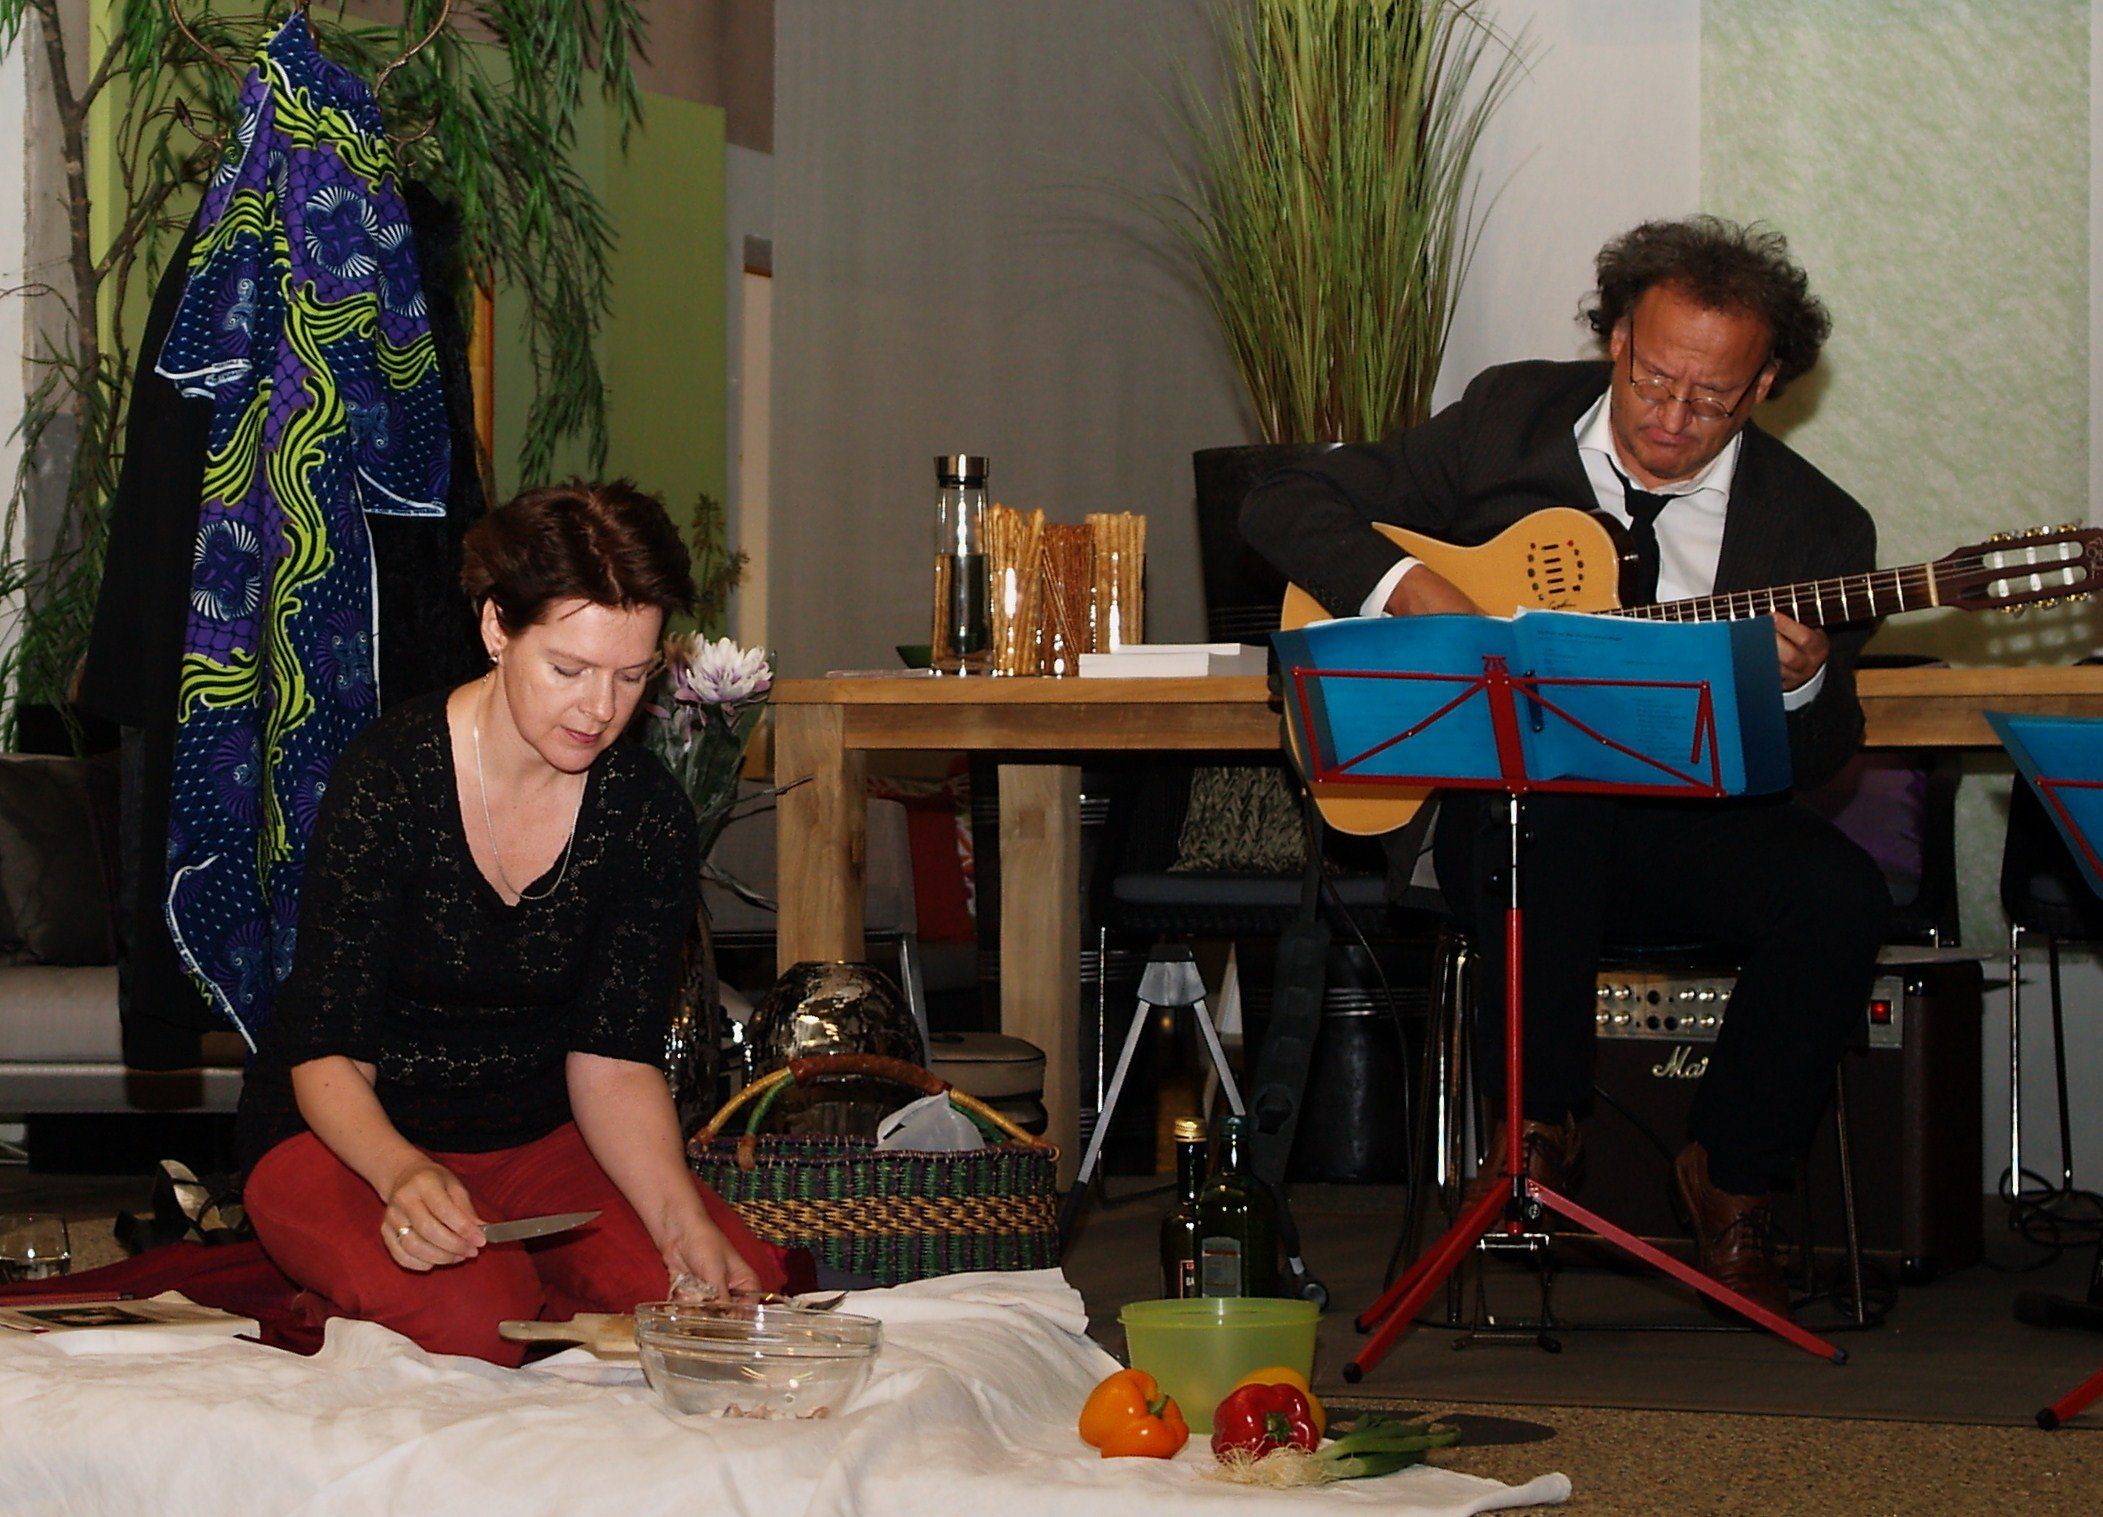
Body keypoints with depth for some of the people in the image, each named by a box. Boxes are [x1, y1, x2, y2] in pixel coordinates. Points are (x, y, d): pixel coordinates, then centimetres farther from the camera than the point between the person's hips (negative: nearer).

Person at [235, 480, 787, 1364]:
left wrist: (682, 1218, -26)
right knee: (471, 1314, -35)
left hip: (538, 1141, 4)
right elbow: (327, 1054, -20)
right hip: (345, 1138, -4)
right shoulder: (389, 778, -19)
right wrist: (404, 1174, -42)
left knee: (742, 1286, -20)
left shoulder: (647, 816, -6)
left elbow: (614, 1059, -7)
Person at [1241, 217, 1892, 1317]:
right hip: (1504, 811, -1)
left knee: (1838, 895, -28)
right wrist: (1411, 590, -15)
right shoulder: (1510, 423, 3)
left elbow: (1817, 763, 4)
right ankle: (1540, 1127, -19)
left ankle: (1731, 1176, -4)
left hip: (1692, 830, 2)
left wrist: (1801, 689, -20)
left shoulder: (1813, 527, 1)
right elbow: (1283, 505, 2)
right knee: (1544, 809, -38)